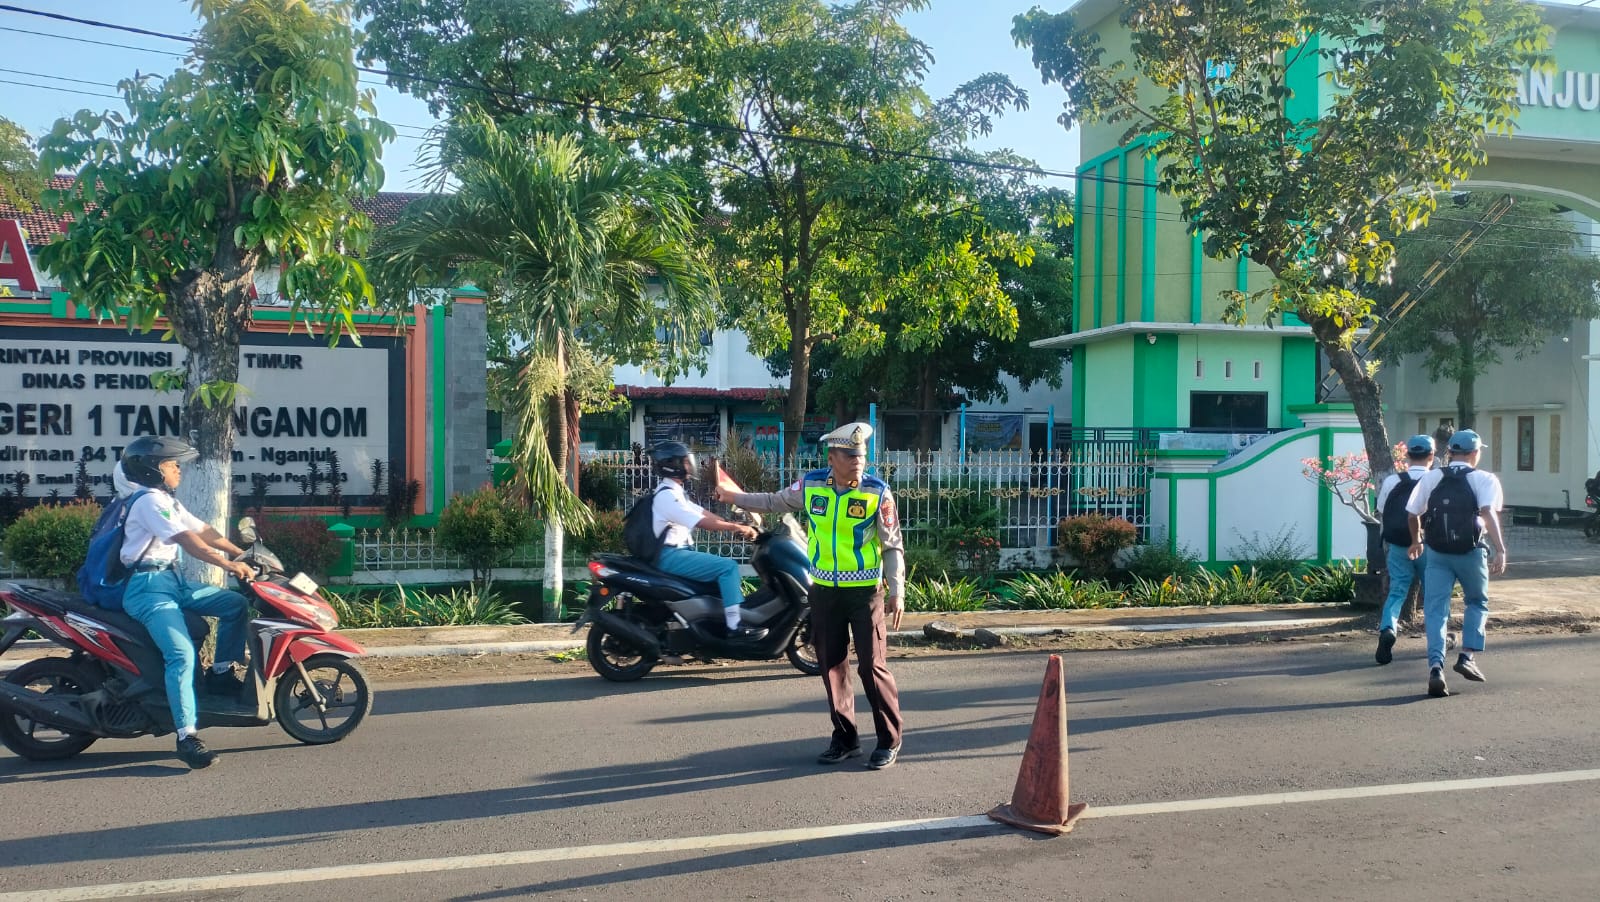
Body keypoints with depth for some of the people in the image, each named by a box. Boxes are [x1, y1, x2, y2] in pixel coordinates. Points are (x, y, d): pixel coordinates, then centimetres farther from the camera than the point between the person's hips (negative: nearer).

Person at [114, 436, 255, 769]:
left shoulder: (167, 501, 20)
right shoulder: (149, 501, -12)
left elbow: (204, 531, 16)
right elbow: (187, 540, -23)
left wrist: (244, 554, 8)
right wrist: (229, 565, -30)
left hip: (174, 582, 10)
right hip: (148, 587, -10)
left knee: (236, 604, 5)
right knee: (182, 655, -23)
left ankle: (220, 673, 12)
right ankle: (186, 737, -26)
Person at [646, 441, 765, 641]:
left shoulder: (674, 492, 16)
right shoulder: (667, 496, -17)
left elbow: (703, 513, 11)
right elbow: (702, 522, -22)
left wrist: (735, 525, 2)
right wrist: (736, 528, -16)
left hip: (677, 553, 11)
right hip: (671, 556, -11)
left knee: (726, 566, 16)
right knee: (728, 567, -19)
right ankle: (735, 626, -21)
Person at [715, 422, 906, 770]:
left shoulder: (877, 492, -8)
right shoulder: (811, 484, 1)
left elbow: (893, 545, -5)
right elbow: (776, 501, 20)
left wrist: (897, 591, -9)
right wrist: (735, 497, 24)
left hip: (865, 591, -4)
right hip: (824, 590, 4)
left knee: (873, 665, -5)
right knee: (831, 664, 9)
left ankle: (890, 741, 8)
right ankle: (845, 737, 22)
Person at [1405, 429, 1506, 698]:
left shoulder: (1430, 479, 8)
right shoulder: (1485, 480, -1)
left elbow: (1413, 514, 10)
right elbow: (1489, 513, -17)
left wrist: (1416, 541, 29)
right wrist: (1500, 550, -23)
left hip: (1437, 554, 2)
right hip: (1471, 552, -1)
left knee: (1435, 610, 1)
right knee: (1477, 602, 21)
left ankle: (1435, 667, -14)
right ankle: (1467, 656, 10)